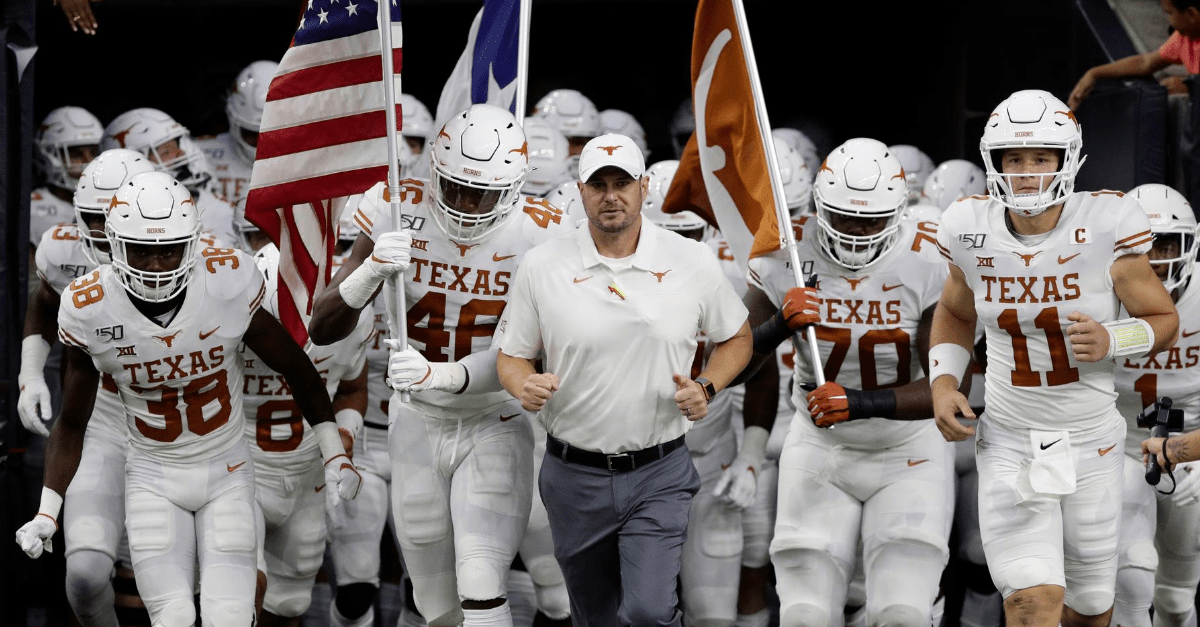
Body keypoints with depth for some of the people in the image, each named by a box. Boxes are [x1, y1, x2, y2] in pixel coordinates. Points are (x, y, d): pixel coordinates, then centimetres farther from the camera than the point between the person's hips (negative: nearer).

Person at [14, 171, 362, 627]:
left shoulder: (227, 282, -18)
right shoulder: (90, 310, -15)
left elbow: (295, 368, -3)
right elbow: (71, 424, -2)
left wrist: (335, 455, 2)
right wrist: (47, 512, -9)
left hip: (226, 472, 0)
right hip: (153, 478, 0)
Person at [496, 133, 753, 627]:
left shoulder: (692, 262, -3)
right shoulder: (542, 266, -3)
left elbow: (736, 339, 12)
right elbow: (511, 356, 6)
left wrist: (706, 388, -7)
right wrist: (525, 386, -18)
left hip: (659, 475, -2)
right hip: (575, 476, 2)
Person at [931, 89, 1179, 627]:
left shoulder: (1105, 227, -14)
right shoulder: (972, 231, -6)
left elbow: (1164, 320, -3)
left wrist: (1111, 342, -23)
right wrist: (943, 383, -2)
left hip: (1090, 444, 0)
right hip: (1010, 444, 0)